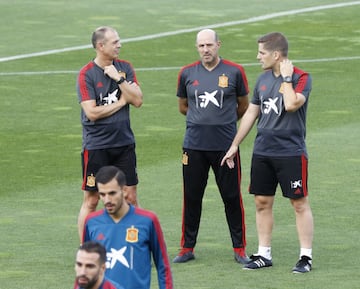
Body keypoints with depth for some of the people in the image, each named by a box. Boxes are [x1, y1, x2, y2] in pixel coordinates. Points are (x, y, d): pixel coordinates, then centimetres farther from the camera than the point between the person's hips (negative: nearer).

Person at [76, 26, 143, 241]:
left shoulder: (125, 68, 5)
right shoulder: (87, 74, -9)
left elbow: (138, 100, -5)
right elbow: (92, 112, -16)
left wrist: (119, 78, -14)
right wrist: (120, 102, -6)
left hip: (124, 143, 4)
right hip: (96, 146, -4)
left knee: (130, 197, 7)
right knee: (91, 200, 1)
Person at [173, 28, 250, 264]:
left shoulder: (234, 72, -1)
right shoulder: (187, 73, 5)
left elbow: (243, 106, 12)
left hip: (226, 145, -2)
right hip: (194, 145, 2)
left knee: (232, 197, 2)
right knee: (192, 197, 6)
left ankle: (239, 248, 11)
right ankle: (187, 248, 15)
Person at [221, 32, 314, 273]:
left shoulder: (301, 77, -9)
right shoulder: (263, 79, 11)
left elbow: (291, 104, -28)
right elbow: (251, 113, 19)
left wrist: (286, 77, -17)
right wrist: (235, 145, 20)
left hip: (291, 152, -7)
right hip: (262, 152, 7)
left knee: (300, 203, -2)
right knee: (262, 202, 8)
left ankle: (306, 257, 1)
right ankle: (264, 254, 17)